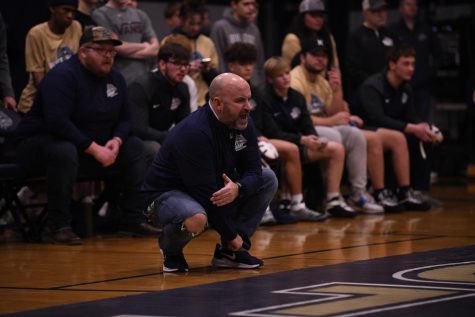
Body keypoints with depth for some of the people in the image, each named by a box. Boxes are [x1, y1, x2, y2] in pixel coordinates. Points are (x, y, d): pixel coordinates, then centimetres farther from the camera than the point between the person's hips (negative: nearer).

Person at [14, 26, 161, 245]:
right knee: (65, 152, -40)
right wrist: (95, 149, -29)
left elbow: (124, 119, 12)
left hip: (94, 147, 8)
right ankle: (60, 226, -31)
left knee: (135, 147, -5)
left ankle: (134, 219, -3)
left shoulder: (115, 79, 6)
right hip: (41, 143, -8)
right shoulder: (62, 76, -19)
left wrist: (116, 141, -12)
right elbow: (57, 122, -30)